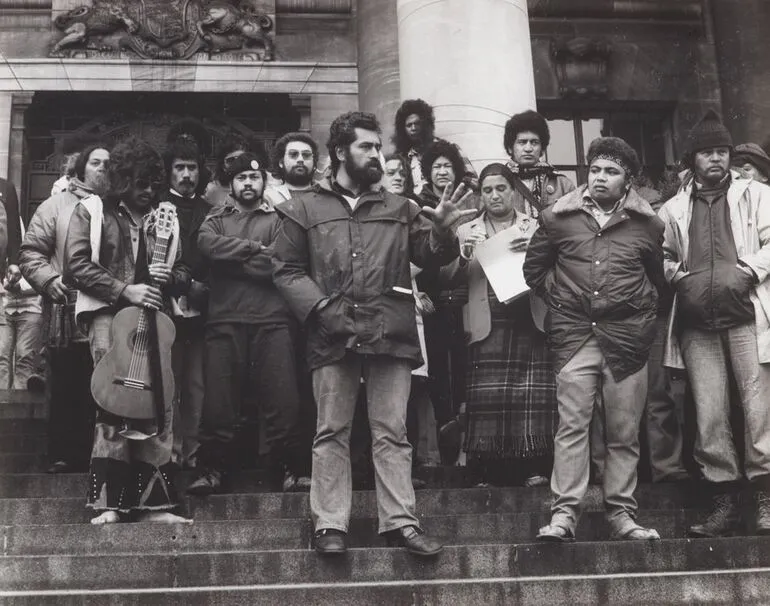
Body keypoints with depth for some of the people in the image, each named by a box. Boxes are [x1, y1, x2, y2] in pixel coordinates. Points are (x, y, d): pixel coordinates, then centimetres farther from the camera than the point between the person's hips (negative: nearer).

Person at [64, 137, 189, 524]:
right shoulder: (92, 211, 7)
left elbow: (182, 271, 23)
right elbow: (77, 264, -3)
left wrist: (169, 276, -3)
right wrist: (125, 290, -12)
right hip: (108, 314, -4)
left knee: (161, 403, -5)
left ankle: (154, 503, 0)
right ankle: (110, 501, -10)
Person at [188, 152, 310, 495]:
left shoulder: (277, 219, 13)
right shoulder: (215, 220, 19)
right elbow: (207, 244, -5)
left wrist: (231, 261, -4)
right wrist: (255, 248, -7)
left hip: (271, 320, -1)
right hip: (225, 320, 1)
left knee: (283, 398, -4)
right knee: (219, 398, 0)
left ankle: (291, 467, 6)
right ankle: (213, 468, 9)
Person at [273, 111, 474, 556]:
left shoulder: (400, 209, 16)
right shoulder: (306, 210, 10)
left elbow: (431, 257, 9)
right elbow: (287, 270, 5)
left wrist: (443, 230, -12)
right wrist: (320, 306, -9)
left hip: (391, 334, 2)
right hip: (333, 335, -1)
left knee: (392, 432, 4)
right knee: (333, 432, 4)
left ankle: (400, 520, 8)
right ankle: (330, 524, 9)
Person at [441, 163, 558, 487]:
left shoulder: (536, 228, 16)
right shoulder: (467, 231, 17)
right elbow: (447, 278, 9)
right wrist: (463, 256, -9)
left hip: (529, 323, 0)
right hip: (487, 326, 0)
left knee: (532, 396, -10)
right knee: (487, 398, -8)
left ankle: (534, 467, -6)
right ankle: (491, 470, -3)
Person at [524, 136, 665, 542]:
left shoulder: (647, 224, 7)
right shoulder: (558, 217, 5)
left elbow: (657, 277, 20)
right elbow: (533, 267, 16)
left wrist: (641, 311, 12)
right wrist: (558, 297, 9)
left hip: (627, 338, 1)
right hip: (573, 336, -1)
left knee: (624, 433, 5)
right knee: (571, 425, -8)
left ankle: (621, 514, 13)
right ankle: (564, 514, -7)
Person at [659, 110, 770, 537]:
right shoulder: (674, 209, 19)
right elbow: (663, 258, 15)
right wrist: (682, 279, -3)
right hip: (697, 323, 2)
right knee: (709, 413, 0)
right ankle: (723, 500, 6)